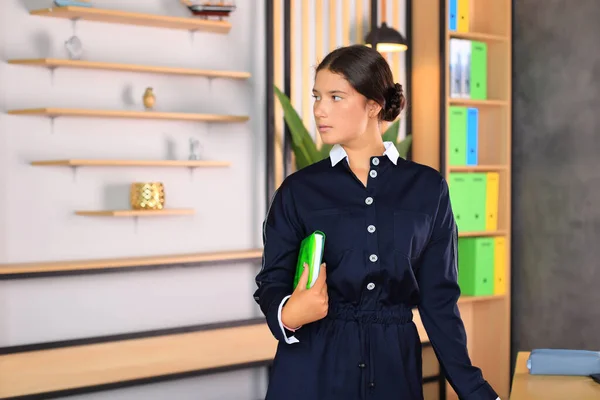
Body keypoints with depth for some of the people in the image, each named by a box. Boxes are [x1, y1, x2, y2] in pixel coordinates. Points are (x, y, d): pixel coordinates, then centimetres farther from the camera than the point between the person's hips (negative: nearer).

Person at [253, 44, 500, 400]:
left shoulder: (428, 188, 2)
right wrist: (290, 314, -23)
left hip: (393, 369, 1)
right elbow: (272, 283, -1)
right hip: (312, 369, -1)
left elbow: (438, 298, 3)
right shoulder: (299, 190, 1)